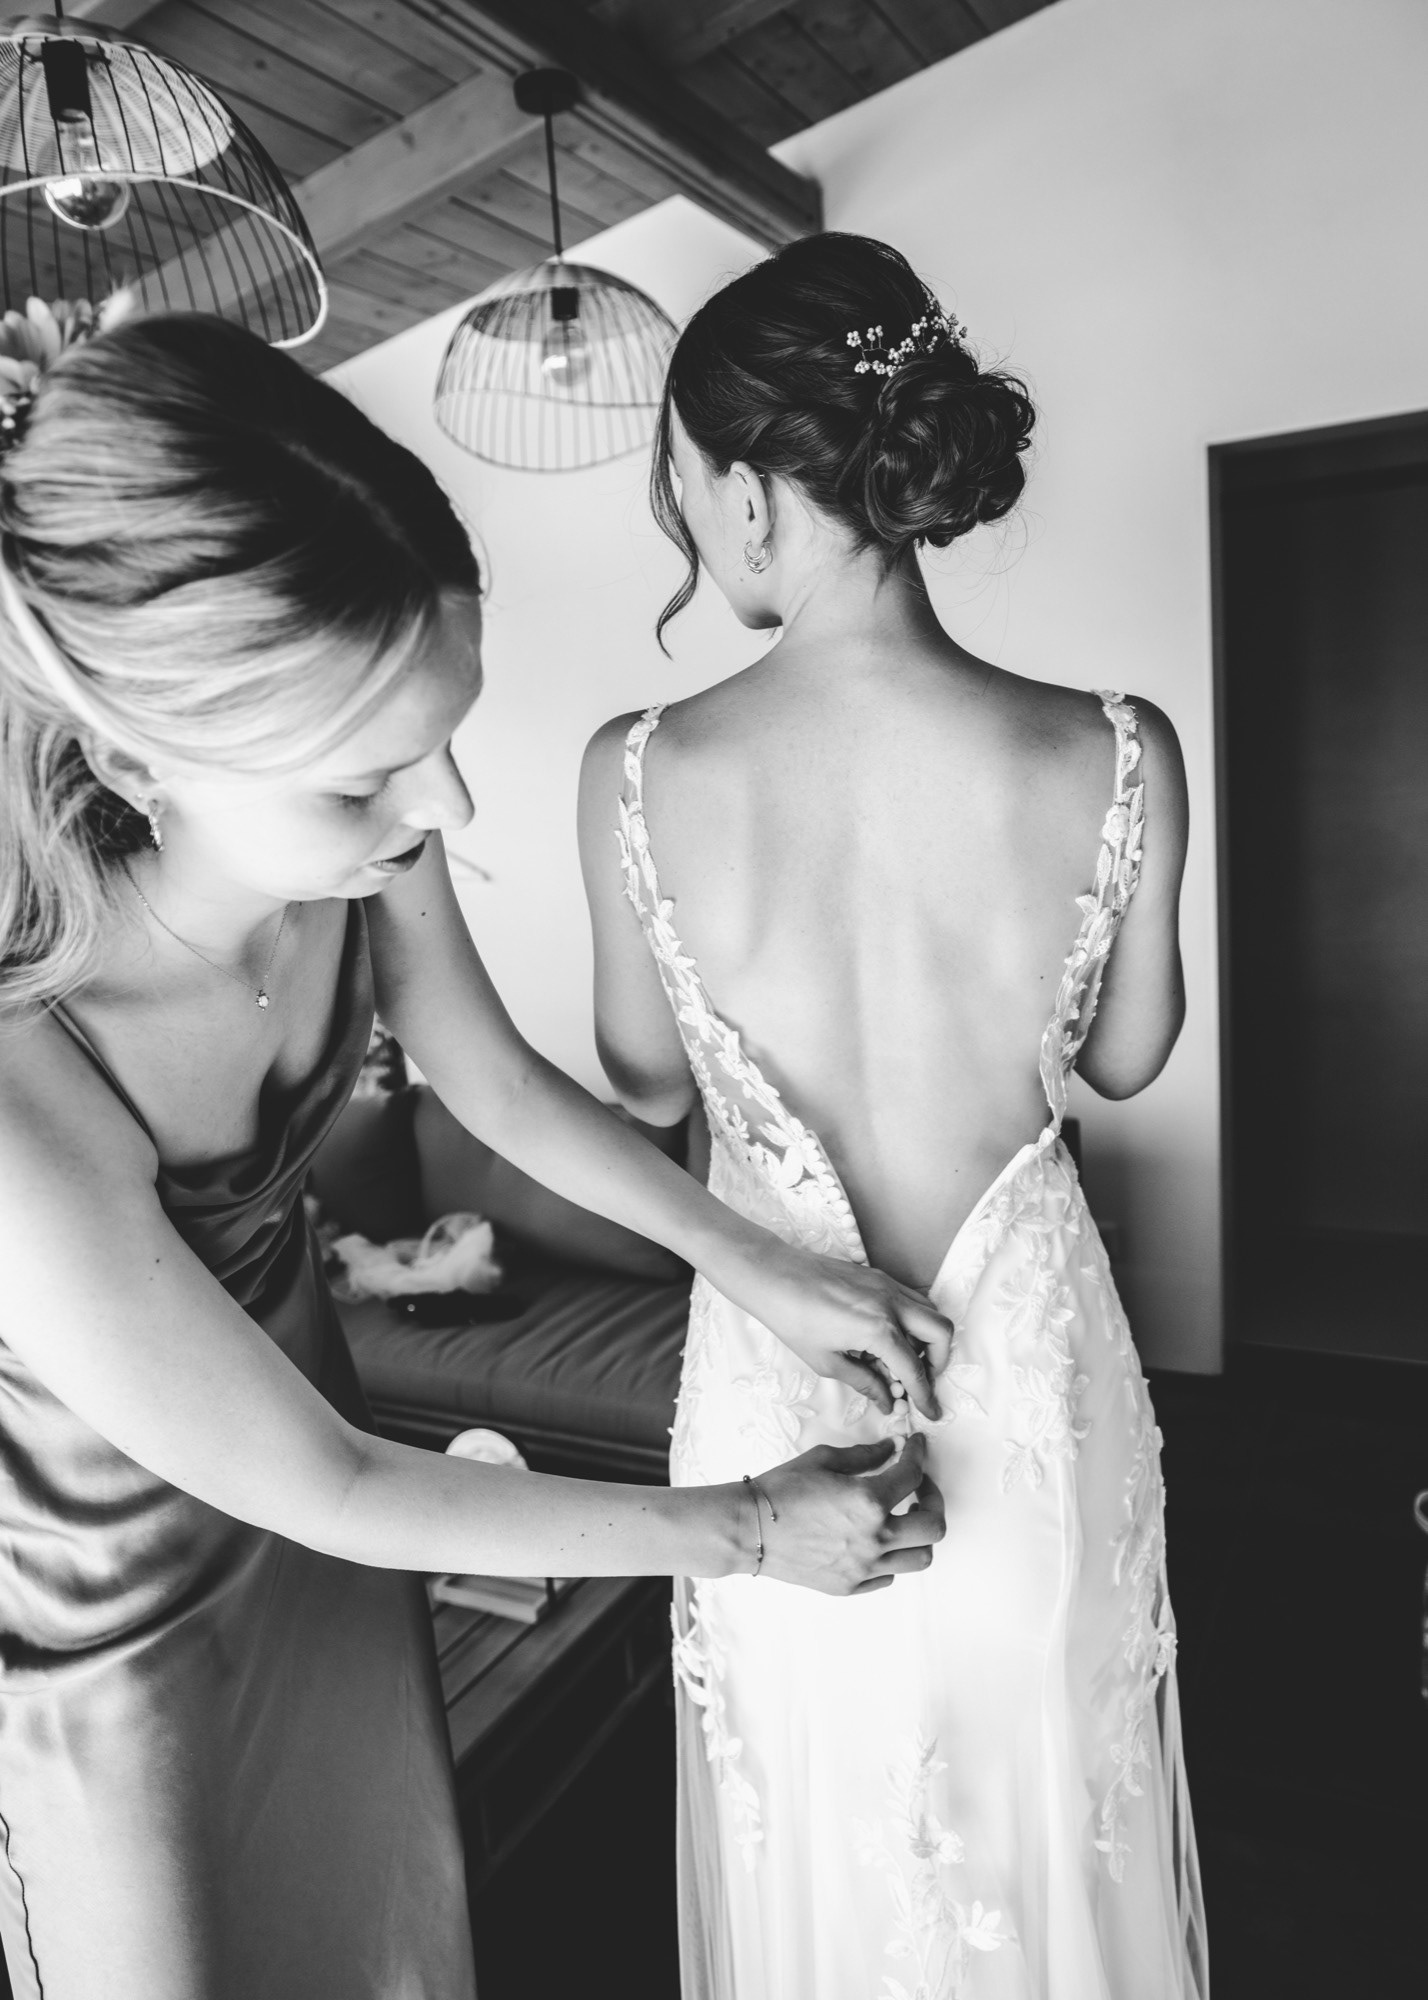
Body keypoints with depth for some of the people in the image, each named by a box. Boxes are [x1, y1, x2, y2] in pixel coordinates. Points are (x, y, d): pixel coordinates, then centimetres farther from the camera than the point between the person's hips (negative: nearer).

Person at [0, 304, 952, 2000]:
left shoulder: (358, 847, -25)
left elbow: (499, 1084, -4)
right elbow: (324, 1491, -28)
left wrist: (756, 1266, -5)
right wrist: (743, 1530, -18)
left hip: (306, 1391, 5)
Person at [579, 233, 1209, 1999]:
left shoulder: (637, 776, -19)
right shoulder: (1120, 760, -18)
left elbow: (648, 1085, -4)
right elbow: (1124, 1061, -2)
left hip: (779, 1381, 0)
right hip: (1030, 1372, 1)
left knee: (821, 1848, 28)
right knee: (1051, 1811, 30)